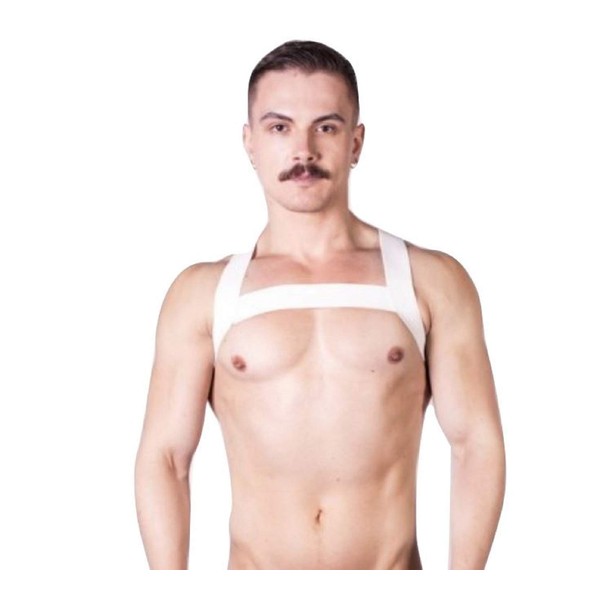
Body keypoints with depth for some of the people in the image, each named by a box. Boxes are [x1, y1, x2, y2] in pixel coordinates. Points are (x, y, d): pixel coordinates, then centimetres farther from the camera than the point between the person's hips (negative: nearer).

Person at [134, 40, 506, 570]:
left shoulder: (431, 281, 1)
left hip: (390, 569, 0)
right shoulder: (202, 294, 2)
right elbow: (163, 457, 0)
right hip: (257, 580, 1)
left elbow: (476, 442, -1)